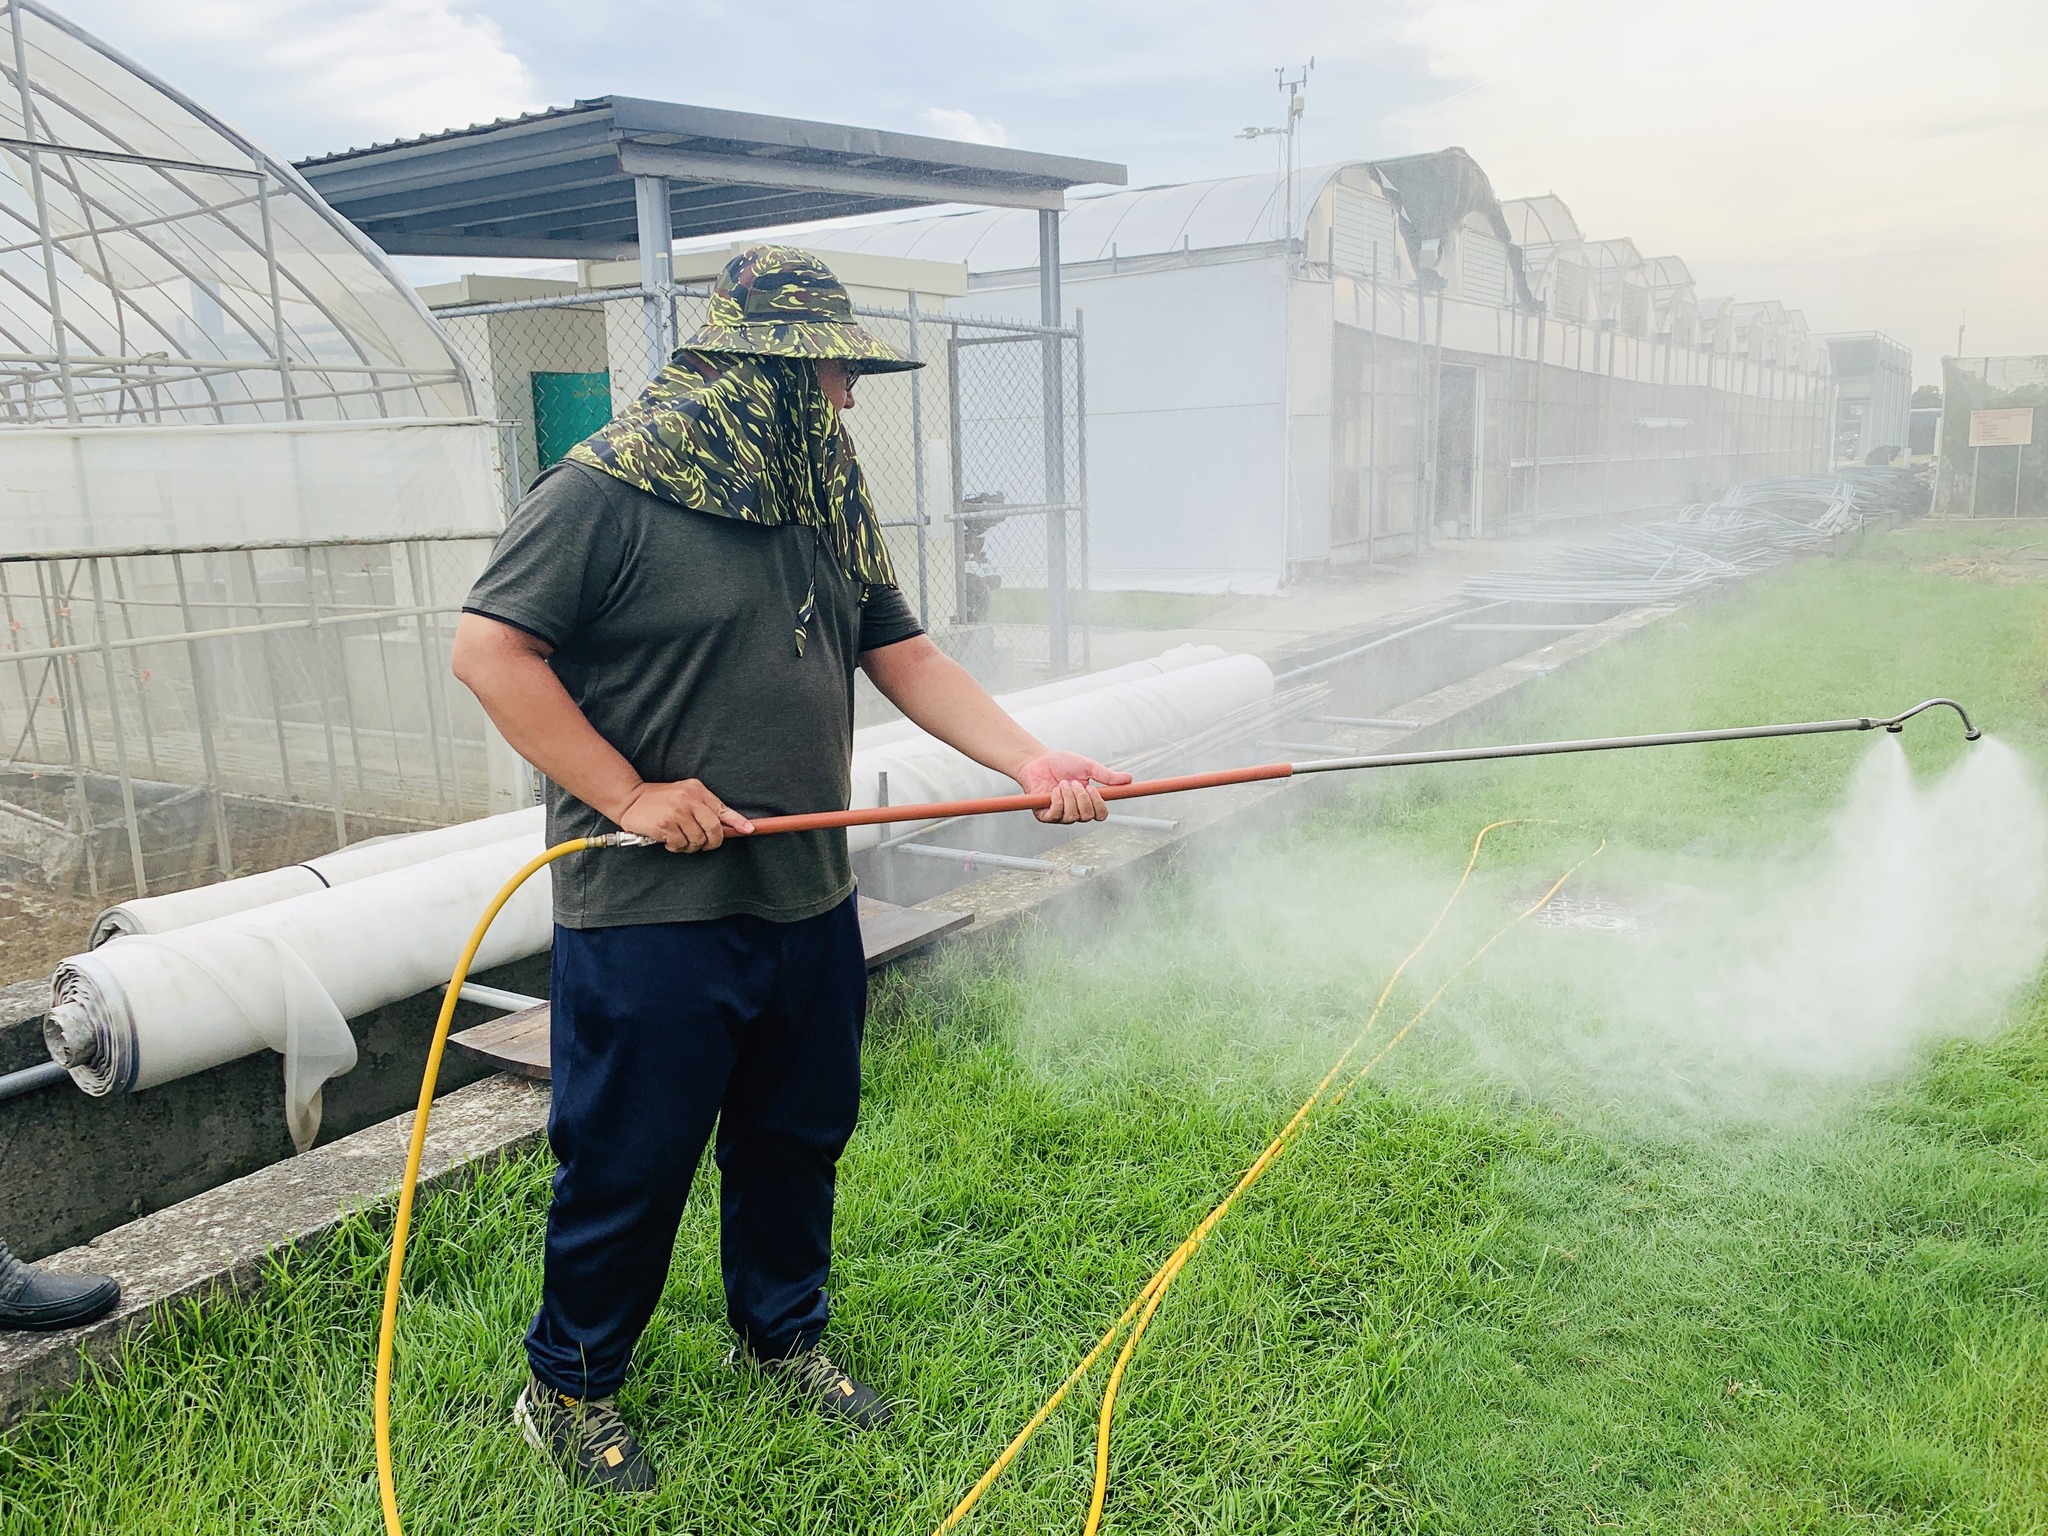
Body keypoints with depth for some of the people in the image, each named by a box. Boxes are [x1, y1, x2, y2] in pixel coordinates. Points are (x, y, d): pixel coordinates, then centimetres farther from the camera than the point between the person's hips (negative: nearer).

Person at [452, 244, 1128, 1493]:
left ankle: (784, 1332, 43)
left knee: (799, 1141, 19)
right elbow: (491, 650, -13)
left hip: (809, 903, 7)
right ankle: (572, 1388, 31)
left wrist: (1032, 760, -2)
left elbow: (905, 656, 10)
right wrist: (631, 794, -18)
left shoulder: (831, 501, 10)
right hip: (651, 914, -6)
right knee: (630, 1164, 7)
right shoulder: (606, 492, -12)